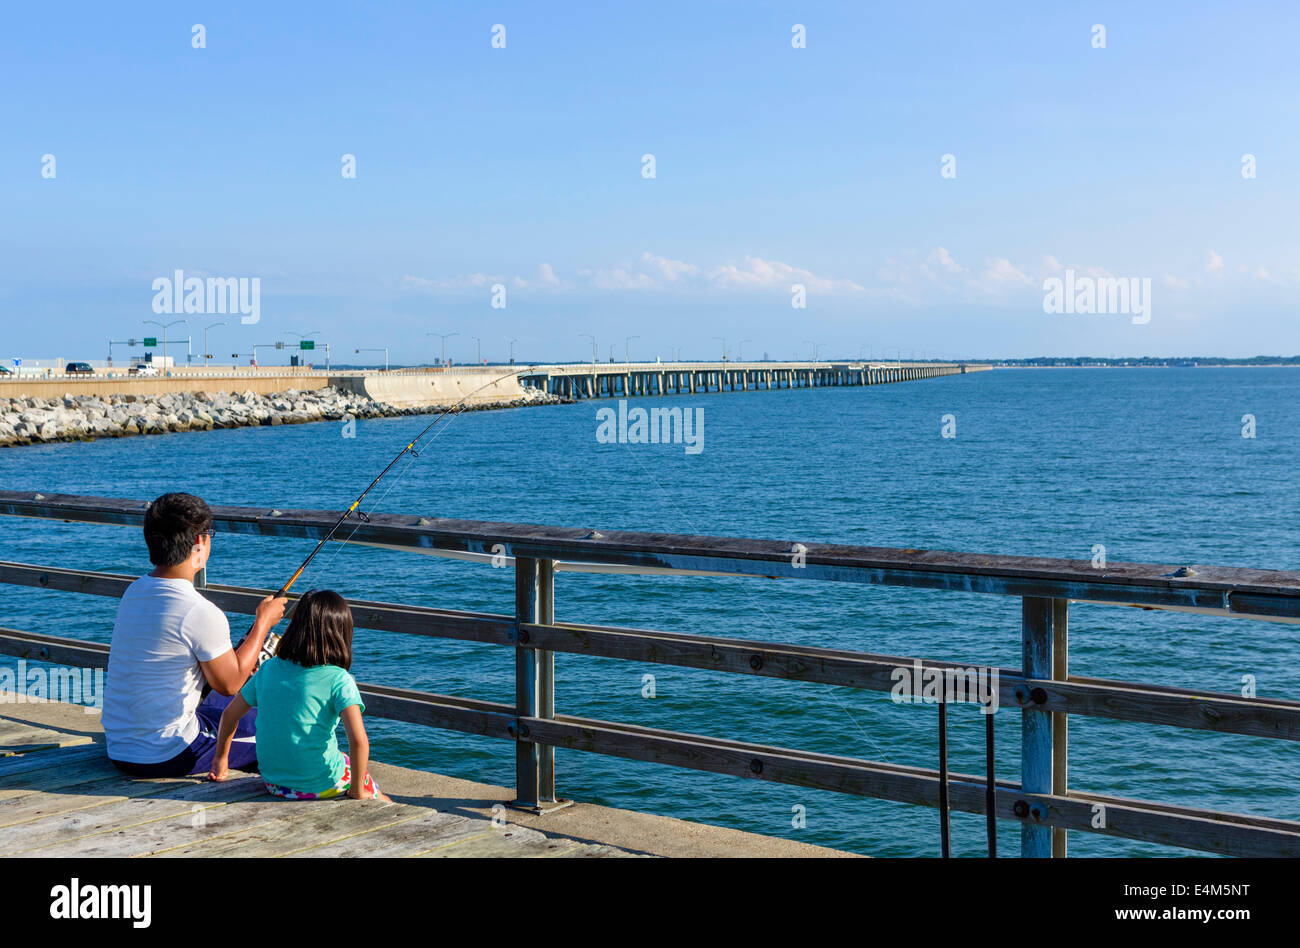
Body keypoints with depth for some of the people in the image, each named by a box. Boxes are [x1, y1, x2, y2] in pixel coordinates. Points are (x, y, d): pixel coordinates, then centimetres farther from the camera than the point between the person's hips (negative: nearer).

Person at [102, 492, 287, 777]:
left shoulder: (134, 591, 3)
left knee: (222, 705, 30)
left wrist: (231, 658, 23)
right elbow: (230, 684, -9)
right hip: (166, 758, -8)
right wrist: (263, 622, 1)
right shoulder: (201, 613, -22)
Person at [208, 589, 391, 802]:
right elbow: (359, 740, -25)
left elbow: (230, 714, 10)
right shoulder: (338, 680, -15)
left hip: (273, 783, 5)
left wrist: (221, 759, 26)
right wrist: (357, 791, -11)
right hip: (320, 786, -5)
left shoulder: (269, 669, 0)